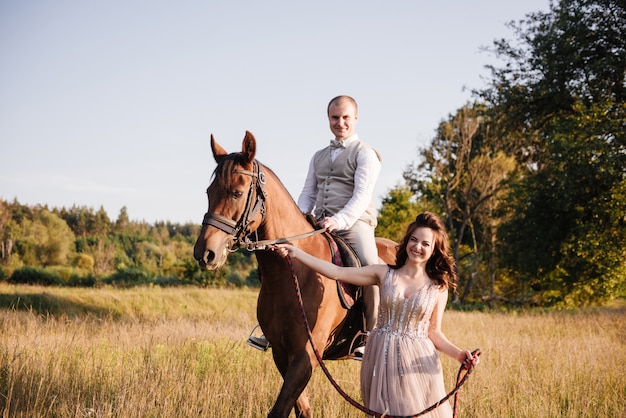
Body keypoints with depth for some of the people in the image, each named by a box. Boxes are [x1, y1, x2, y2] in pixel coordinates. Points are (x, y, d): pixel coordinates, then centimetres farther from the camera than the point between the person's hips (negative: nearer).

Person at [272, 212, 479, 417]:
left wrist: (458, 354, -14)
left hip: (416, 362, -1)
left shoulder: (438, 288, 0)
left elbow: (433, 332, 3)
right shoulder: (384, 274, 1)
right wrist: (296, 253, -9)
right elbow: (338, 272, -4)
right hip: (381, 359, 1)